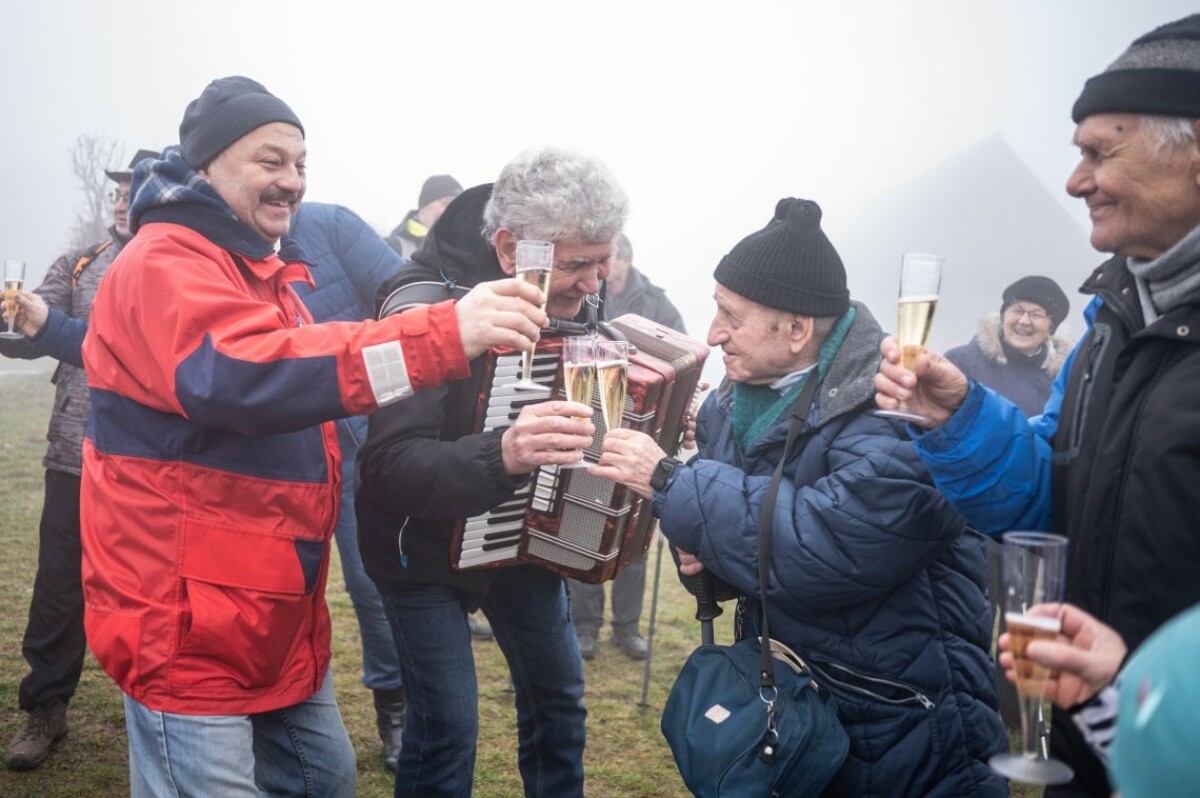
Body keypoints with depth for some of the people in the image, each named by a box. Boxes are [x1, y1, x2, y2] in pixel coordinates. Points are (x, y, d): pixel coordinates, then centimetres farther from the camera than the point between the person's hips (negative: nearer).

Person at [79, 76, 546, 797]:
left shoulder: (261, 271, 17)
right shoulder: (163, 264, -17)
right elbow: (236, 373, -37)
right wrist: (445, 334, -44)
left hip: (276, 616, 10)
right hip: (188, 624, -10)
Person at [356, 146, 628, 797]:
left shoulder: (571, 300, -8)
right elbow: (388, 468, -35)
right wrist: (502, 455, -51)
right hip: (424, 545, -6)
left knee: (559, 699, 14)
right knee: (448, 724, -8)